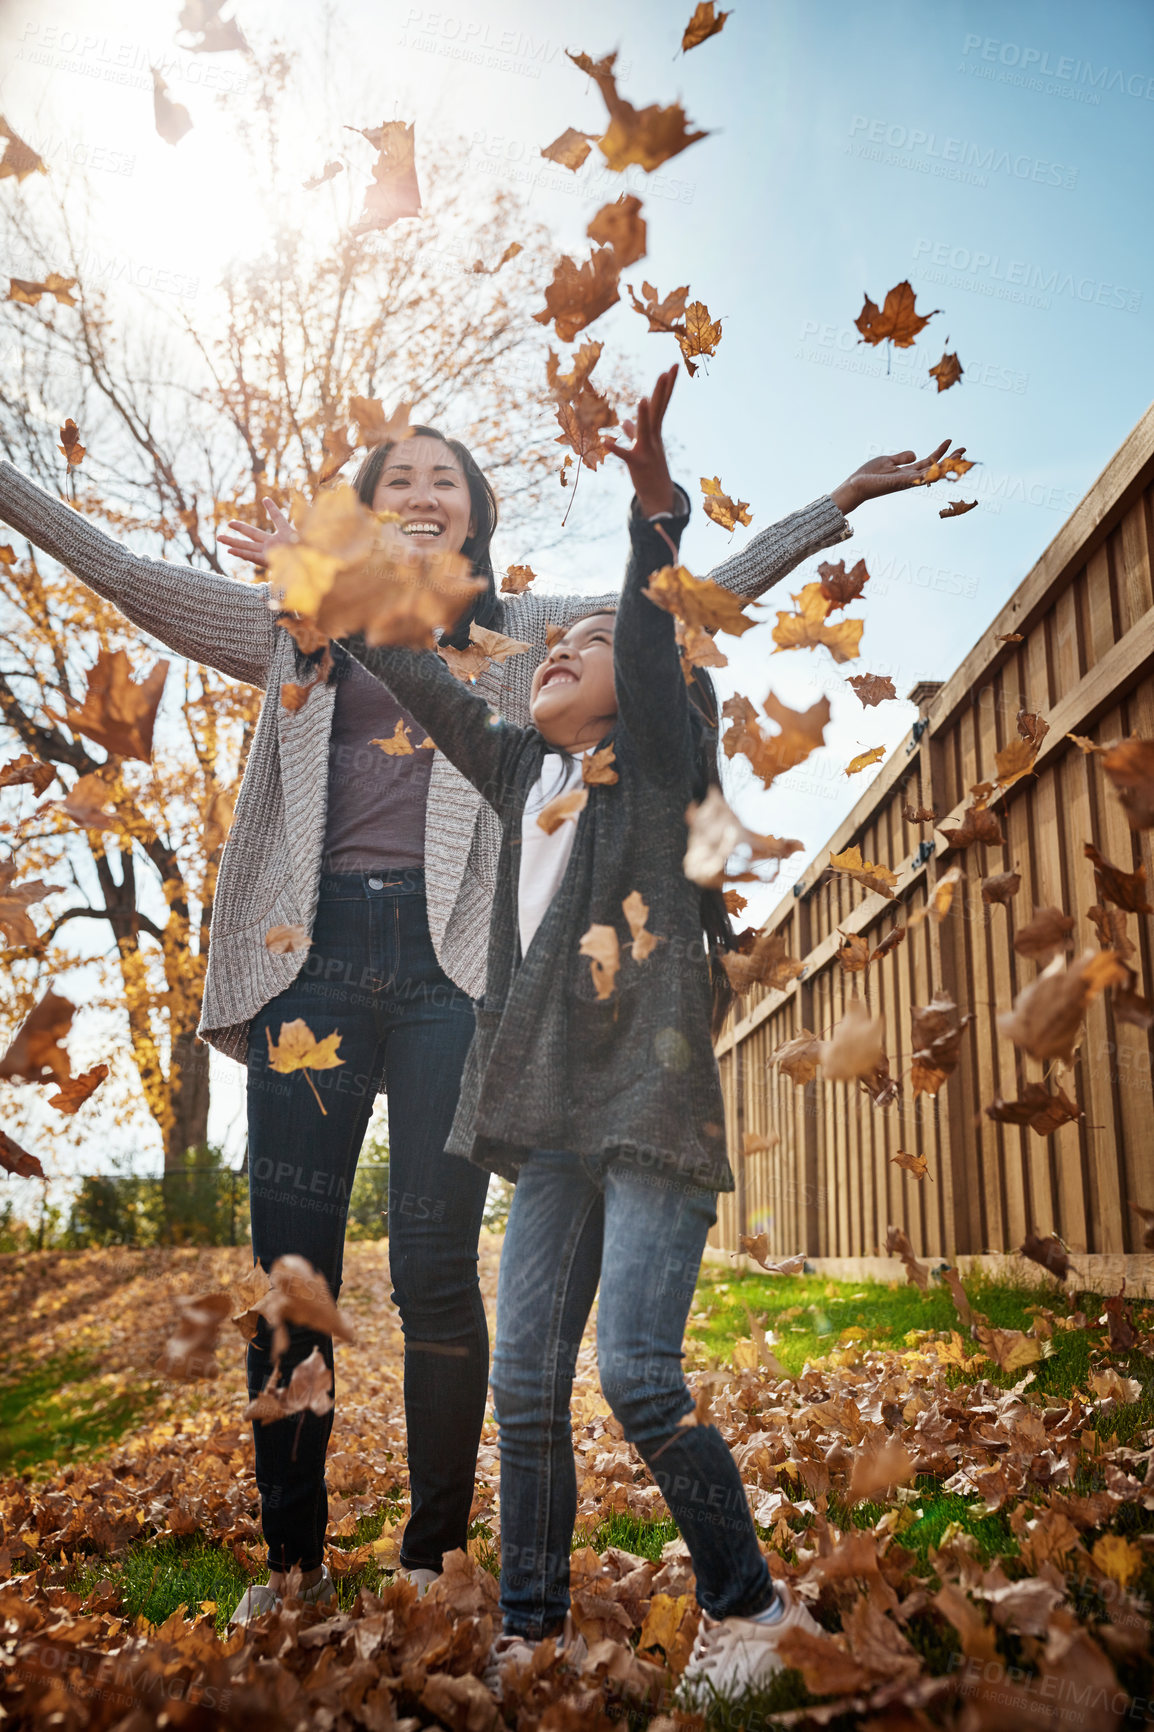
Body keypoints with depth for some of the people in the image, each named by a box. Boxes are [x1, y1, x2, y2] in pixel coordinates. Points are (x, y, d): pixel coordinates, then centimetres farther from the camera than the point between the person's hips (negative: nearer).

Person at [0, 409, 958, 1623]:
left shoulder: (527, 635, 17)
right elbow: (127, 576, 20)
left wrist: (837, 502, 13)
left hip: (452, 964, -1)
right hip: (312, 955, 2)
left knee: (436, 1271, -3)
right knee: (289, 1271, 2)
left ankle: (435, 1556, 11)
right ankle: (292, 1555, 16)